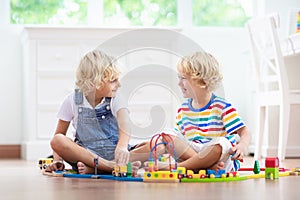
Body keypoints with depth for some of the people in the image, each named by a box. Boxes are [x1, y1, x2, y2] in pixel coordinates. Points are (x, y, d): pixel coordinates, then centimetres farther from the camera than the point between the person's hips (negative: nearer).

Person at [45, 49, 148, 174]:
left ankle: (92, 168, -36)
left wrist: (122, 147, -41)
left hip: (113, 154, 1)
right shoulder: (73, 101, 1)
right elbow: (59, 135, 6)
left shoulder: (115, 100, 0)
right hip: (85, 154, 0)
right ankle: (111, 166, -38)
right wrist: (57, 161, -13)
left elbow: (124, 128, -19)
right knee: (57, 141, -30)